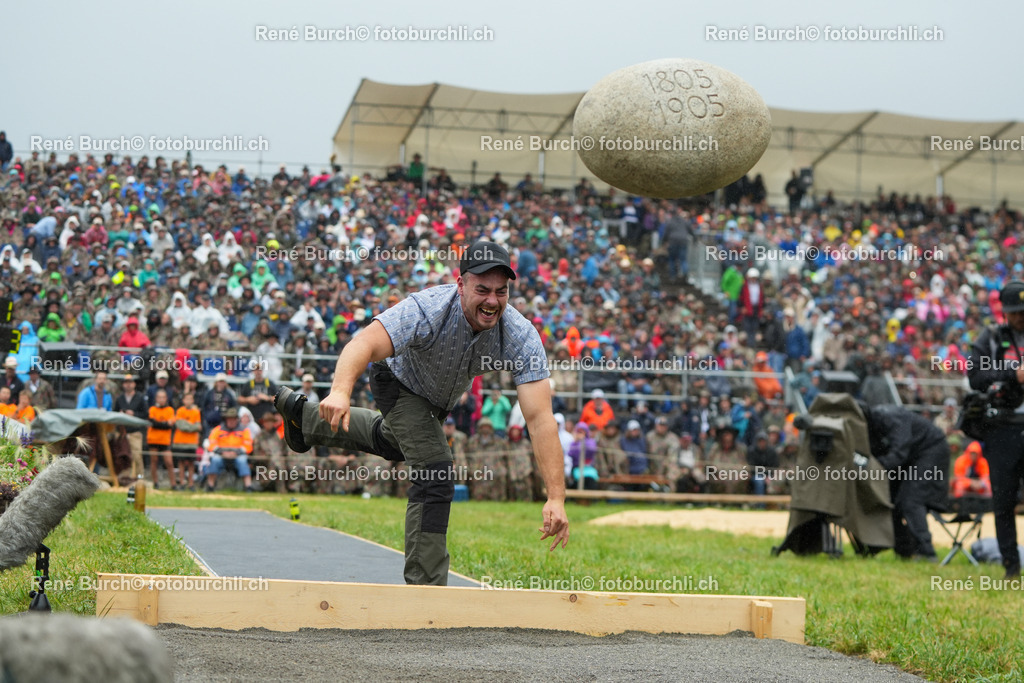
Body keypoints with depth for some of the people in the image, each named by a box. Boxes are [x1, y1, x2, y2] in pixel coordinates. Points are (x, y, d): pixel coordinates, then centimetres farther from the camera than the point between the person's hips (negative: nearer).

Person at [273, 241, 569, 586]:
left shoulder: (521, 335, -36)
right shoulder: (428, 309, -43)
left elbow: (540, 417, -41)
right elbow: (366, 342, -57)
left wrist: (556, 497, -50)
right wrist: (341, 391, -78)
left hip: (441, 397, 5)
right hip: (400, 381, -5)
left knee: (393, 444, 32)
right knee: (435, 476, -21)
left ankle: (304, 415, 56)